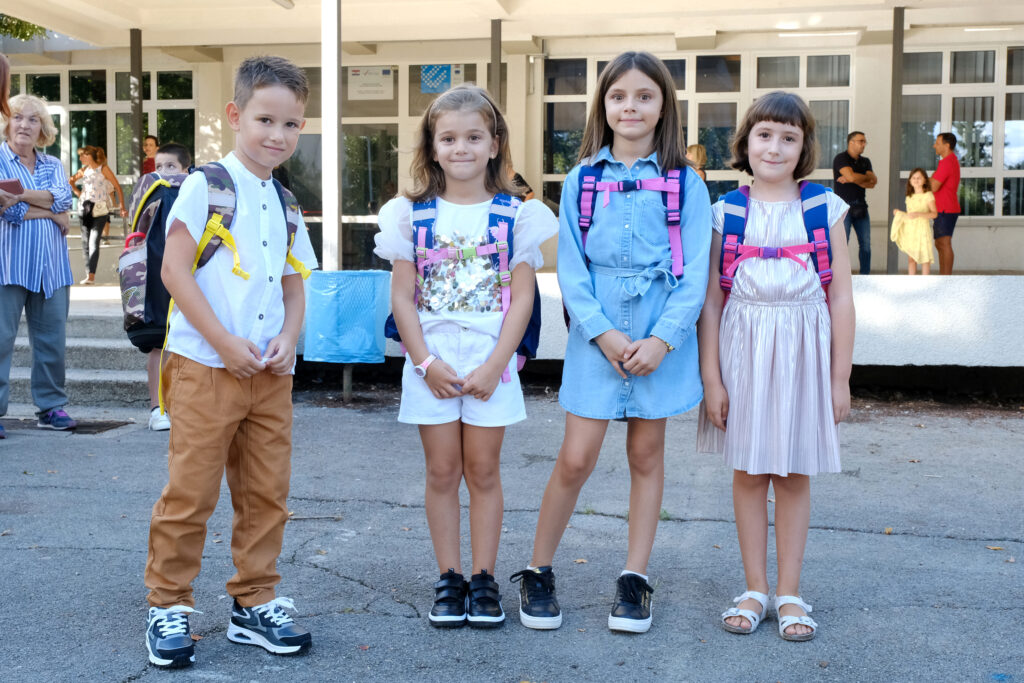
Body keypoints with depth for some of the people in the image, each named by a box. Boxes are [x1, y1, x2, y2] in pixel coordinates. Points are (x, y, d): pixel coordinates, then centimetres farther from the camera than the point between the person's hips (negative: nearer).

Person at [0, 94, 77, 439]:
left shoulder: (52, 165, 17)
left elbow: (64, 196, -4)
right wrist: (53, 213, -5)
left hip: (51, 265, 4)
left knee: (51, 339, 7)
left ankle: (51, 407, 16)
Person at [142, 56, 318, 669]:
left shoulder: (285, 203, 14)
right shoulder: (207, 185, -6)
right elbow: (174, 269, -12)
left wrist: (288, 339, -1)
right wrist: (226, 343, -15)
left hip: (271, 371, 6)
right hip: (206, 366, -6)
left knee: (267, 493, 10)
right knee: (191, 492, 1)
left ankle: (255, 604, 23)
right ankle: (169, 606, 17)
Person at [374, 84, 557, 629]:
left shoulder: (515, 214, 0)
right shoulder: (413, 214, 2)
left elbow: (522, 298, -3)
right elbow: (402, 297, 1)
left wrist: (493, 366, -11)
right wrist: (427, 363, -8)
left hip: (490, 360, -1)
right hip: (431, 362, 1)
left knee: (483, 470, 7)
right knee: (442, 471, 7)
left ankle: (484, 579, 18)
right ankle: (448, 579, 19)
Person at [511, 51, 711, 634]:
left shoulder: (684, 183, 2)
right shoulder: (582, 180, 4)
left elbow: (695, 272, -3)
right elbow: (570, 268, 0)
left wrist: (661, 339, -13)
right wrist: (604, 332, -12)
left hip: (662, 338, 0)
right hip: (596, 335, 0)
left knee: (646, 455, 10)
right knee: (576, 459, -1)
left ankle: (635, 581, 21)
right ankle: (538, 573, 16)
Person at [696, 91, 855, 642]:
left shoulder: (824, 208, 1)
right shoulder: (727, 212, 1)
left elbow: (841, 297, 1)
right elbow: (710, 299, 1)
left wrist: (840, 377, -1)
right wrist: (710, 376, -4)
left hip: (803, 349, 0)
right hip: (743, 347, 0)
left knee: (795, 473, 8)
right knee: (748, 470, 7)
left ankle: (789, 592, 20)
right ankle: (755, 589, 21)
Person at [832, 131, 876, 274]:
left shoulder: (865, 161, 15)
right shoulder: (841, 158, -3)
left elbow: (873, 182, 1)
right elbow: (851, 176, -19)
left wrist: (851, 180, -11)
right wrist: (867, 177, -1)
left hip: (861, 207, 6)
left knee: (865, 243, 5)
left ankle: (865, 275, 12)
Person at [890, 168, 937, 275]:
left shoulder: (928, 195, -3)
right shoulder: (909, 197, 15)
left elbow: (934, 213, -10)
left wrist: (919, 214, -21)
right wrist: (899, 213, 7)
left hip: (922, 229, -5)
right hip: (909, 229, 5)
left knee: (925, 257, -3)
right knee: (911, 258, 4)